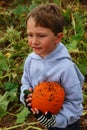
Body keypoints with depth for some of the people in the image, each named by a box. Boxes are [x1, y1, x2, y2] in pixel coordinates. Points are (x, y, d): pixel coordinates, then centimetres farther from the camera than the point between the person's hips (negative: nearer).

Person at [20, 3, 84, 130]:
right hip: (46, 116, 5)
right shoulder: (30, 60, -15)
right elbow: (26, 83, 1)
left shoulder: (65, 67, -33)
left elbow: (74, 100, -26)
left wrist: (56, 119, -32)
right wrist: (26, 96, -19)